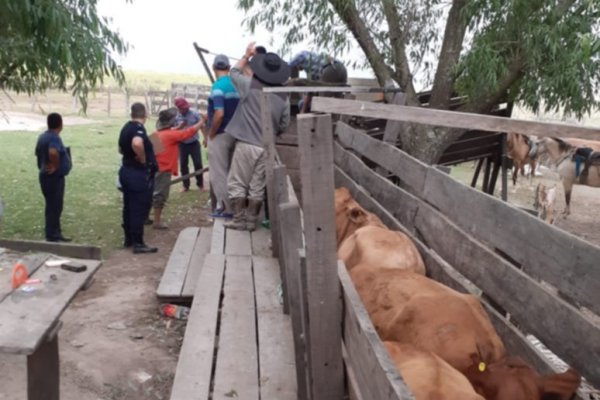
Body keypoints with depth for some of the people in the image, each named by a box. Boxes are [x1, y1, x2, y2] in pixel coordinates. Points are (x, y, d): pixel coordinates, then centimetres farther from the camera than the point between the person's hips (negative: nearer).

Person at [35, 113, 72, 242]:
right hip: (54, 177, -10)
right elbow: (53, 152, -38)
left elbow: (38, 153, 23)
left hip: (47, 176, 10)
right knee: (54, 207, -3)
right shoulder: (54, 138, -20)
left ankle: (55, 234, 24)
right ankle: (52, 236, 2)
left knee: (54, 206, 16)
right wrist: (55, 166, -24)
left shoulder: (43, 137, 11)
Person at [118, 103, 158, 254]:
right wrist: (143, 159, -25)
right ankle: (138, 244, 2)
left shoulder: (126, 127, 10)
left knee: (128, 207, 16)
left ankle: (128, 239, 26)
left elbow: (121, 149, 25)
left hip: (126, 170, 9)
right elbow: (137, 144, -39)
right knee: (139, 209, -3)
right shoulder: (139, 128, -18)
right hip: (139, 174, -9)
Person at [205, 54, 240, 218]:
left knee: (218, 174, 2)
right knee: (229, 172, 17)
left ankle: (226, 208, 7)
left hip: (220, 135, -7)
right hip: (234, 134, 7)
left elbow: (219, 114, -25)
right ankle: (232, 204, 23)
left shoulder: (218, 86, -16)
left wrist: (209, 135, -14)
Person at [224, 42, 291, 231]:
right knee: (257, 186, 10)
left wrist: (247, 55, 24)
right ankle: (251, 221, 14)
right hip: (267, 147, 3)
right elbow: (284, 125, 7)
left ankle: (239, 220, 9)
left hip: (246, 143, -3)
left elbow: (234, 73, 14)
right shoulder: (283, 96, 1)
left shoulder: (250, 85, -7)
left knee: (237, 183, 7)